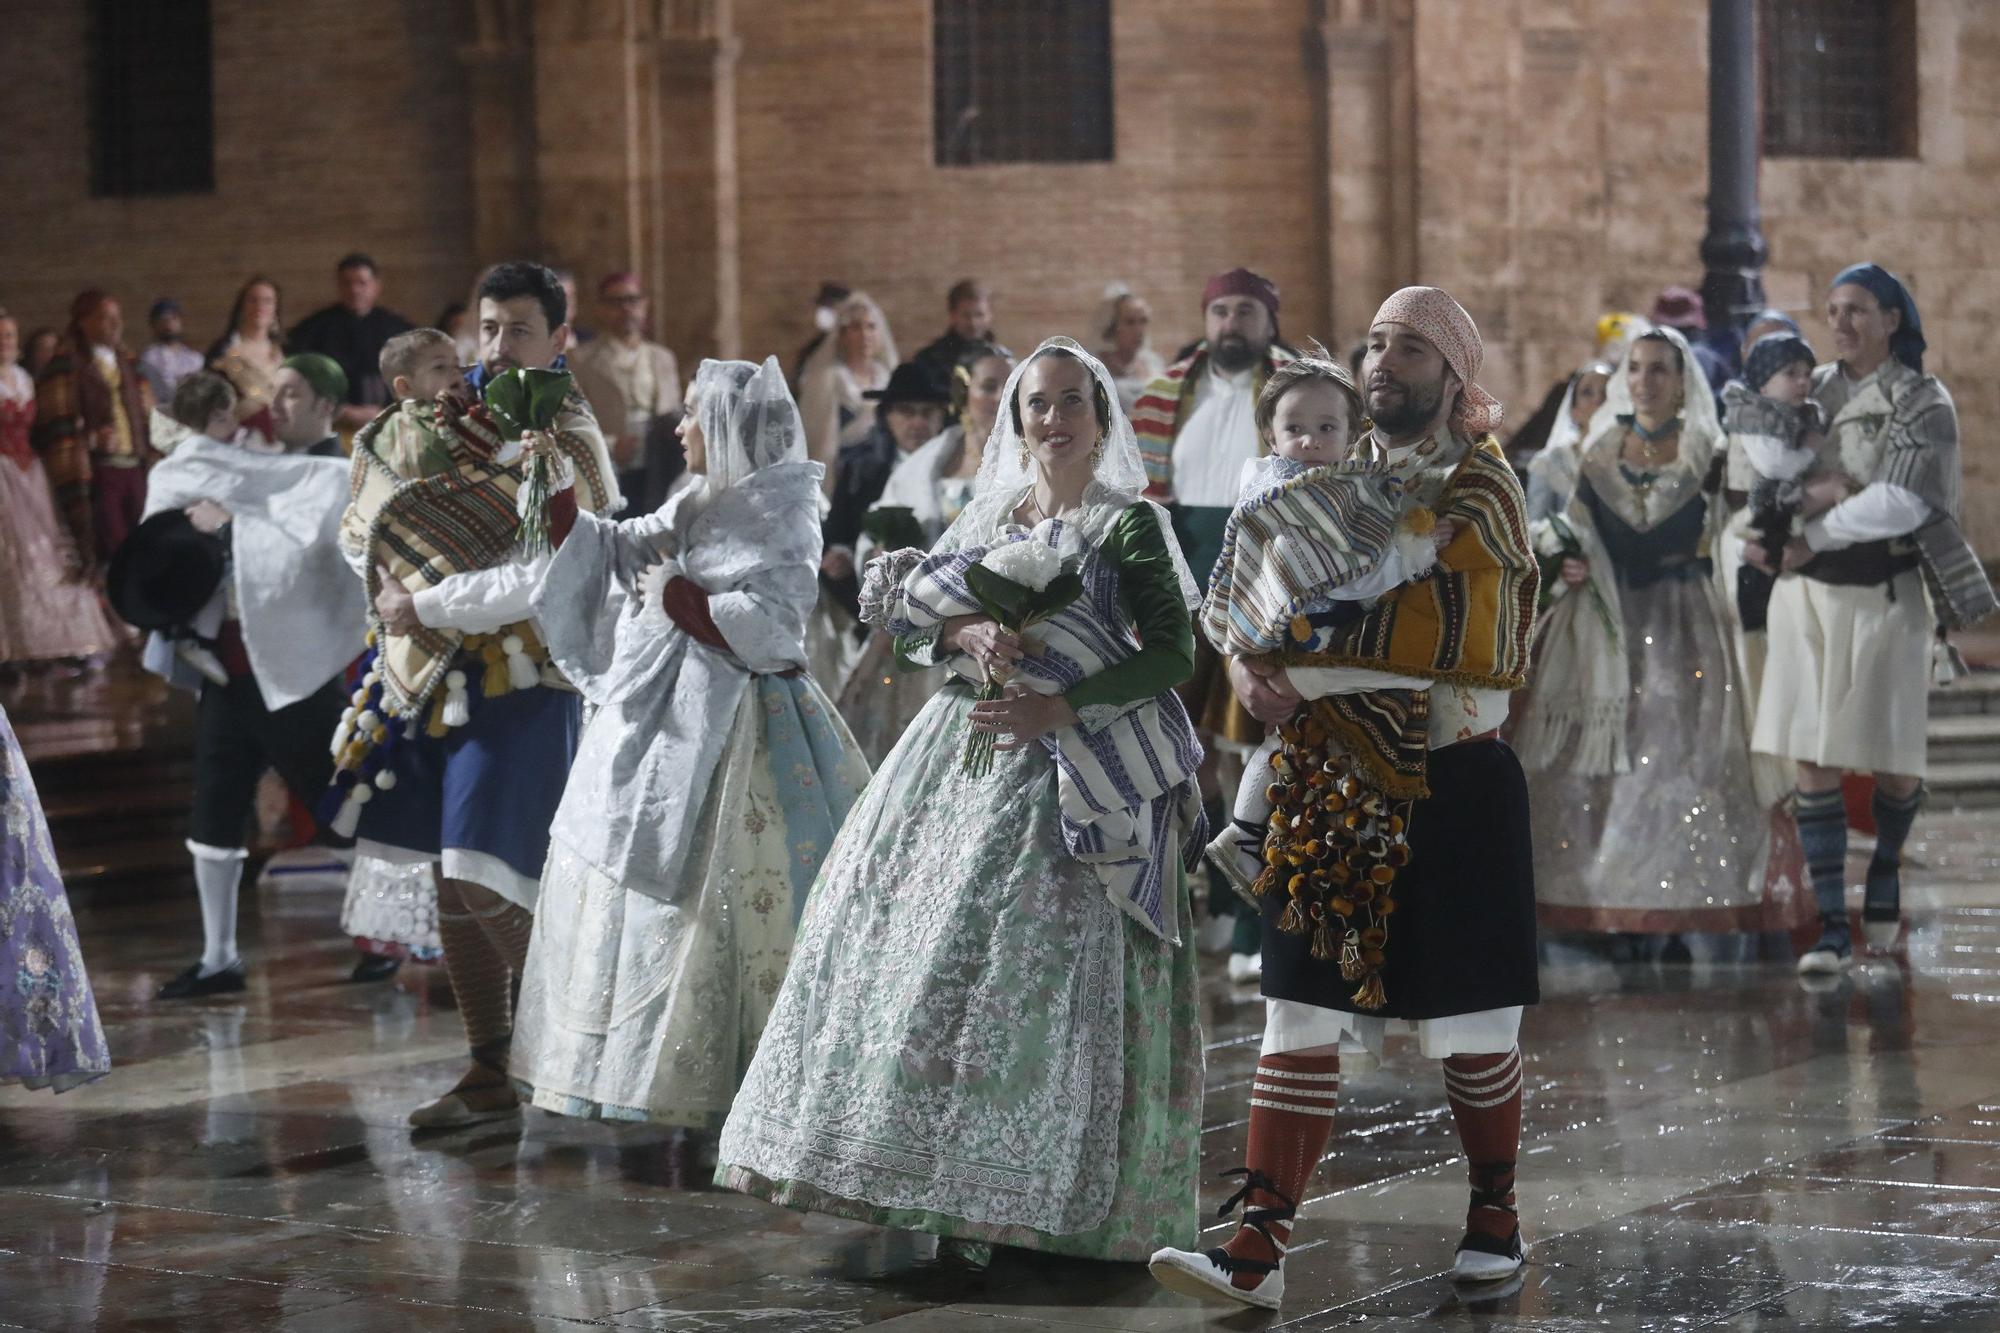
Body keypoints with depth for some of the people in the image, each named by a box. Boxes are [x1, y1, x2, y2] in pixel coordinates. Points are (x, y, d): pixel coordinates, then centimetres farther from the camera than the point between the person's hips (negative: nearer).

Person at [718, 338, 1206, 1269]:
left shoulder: (1130, 526, -2)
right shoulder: (991, 516, 15)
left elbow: (1172, 655, -8)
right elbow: (905, 604, 8)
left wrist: (1061, 708, -19)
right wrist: (966, 633, -13)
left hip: (1067, 770, -6)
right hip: (963, 751, 6)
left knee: (1027, 959, -12)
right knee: (915, 940, 1)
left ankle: (999, 1193, -7)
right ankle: (933, 1175, 8)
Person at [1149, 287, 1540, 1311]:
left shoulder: (1479, 490, -6)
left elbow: (1420, 633, -18)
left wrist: (1296, 672, -18)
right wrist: (1251, 663, -12)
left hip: (1451, 784, -5)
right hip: (1334, 789, 5)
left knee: (1469, 1022, 5)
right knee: (1301, 1017, -2)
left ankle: (1495, 1216, 23)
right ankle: (1259, 1247, -5)